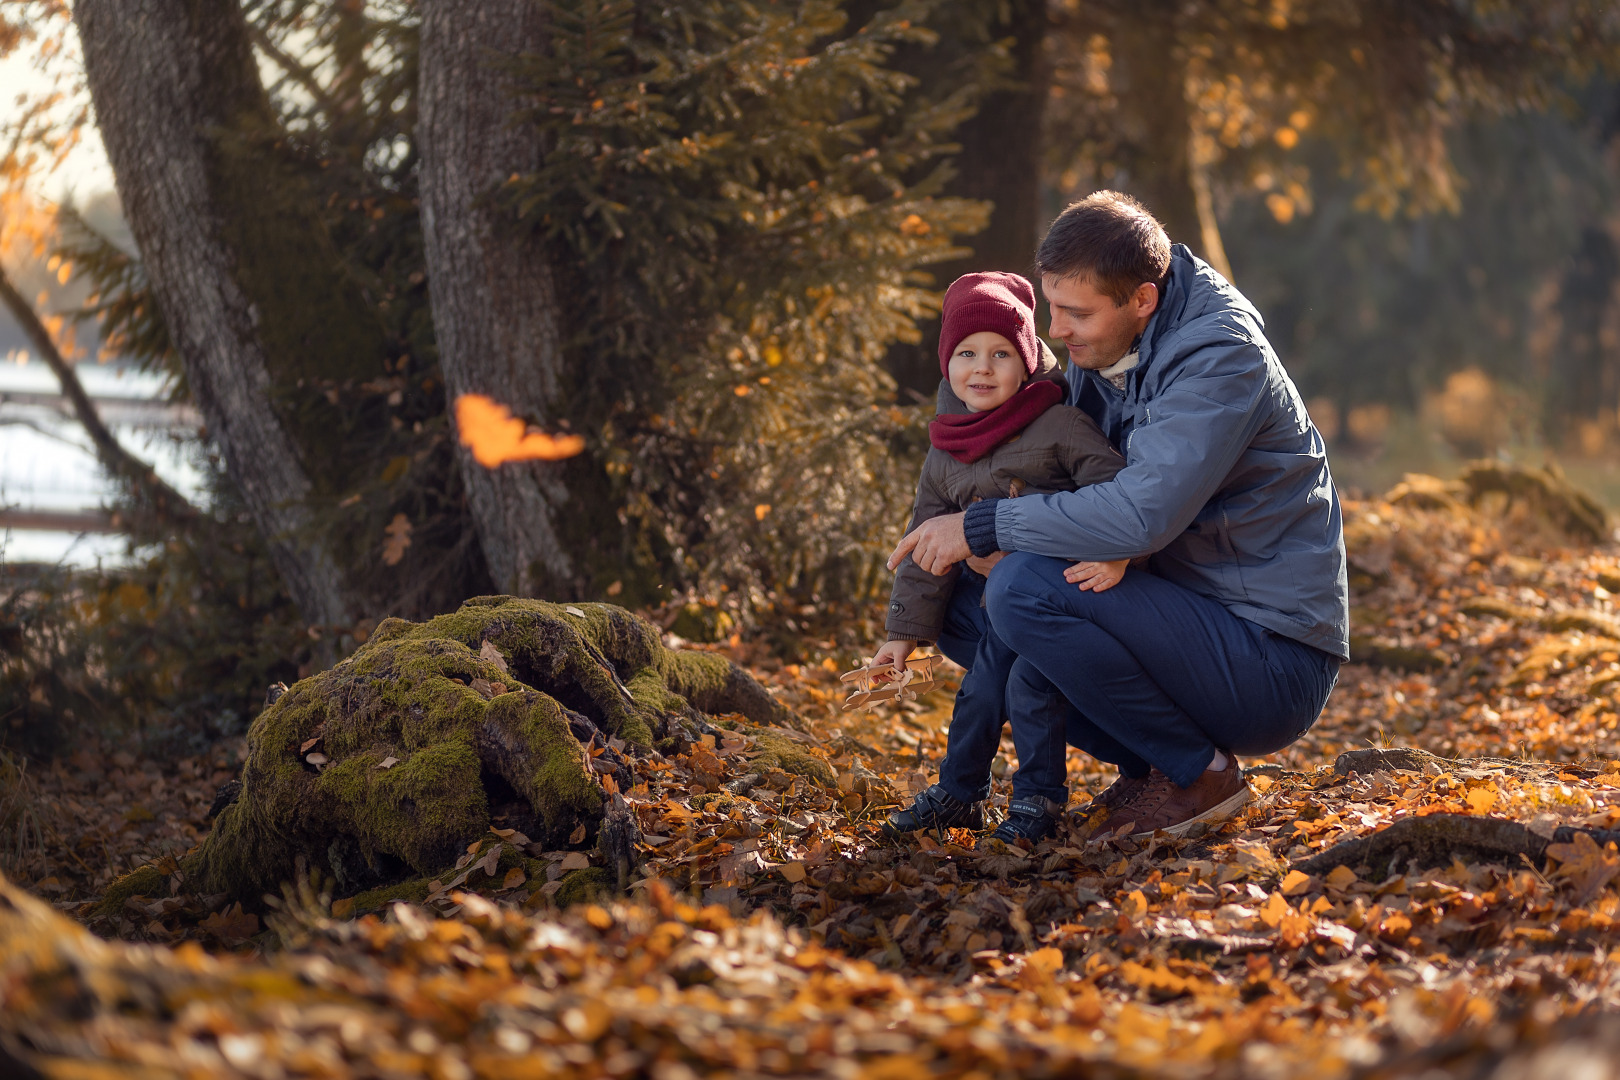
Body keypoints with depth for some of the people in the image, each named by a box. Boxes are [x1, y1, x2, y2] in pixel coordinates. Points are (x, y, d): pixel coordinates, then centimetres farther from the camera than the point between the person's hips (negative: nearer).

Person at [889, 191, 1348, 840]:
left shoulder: (1221, 354, -20)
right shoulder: (1102, 348, 6)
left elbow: (1144, 513, -31)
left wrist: (983, 527, -22)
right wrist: (985, 538, -7)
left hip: (1275, 663, -9)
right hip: (1198, 618, 9)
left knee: (1023, 589, -25)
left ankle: (1199, 772, -9)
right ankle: (1149, 765, 7)